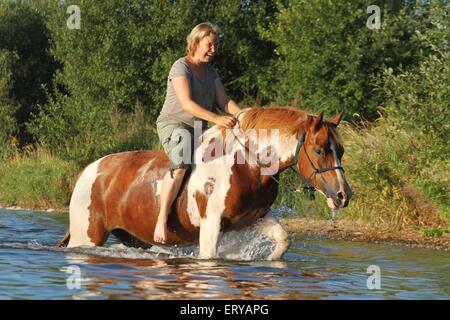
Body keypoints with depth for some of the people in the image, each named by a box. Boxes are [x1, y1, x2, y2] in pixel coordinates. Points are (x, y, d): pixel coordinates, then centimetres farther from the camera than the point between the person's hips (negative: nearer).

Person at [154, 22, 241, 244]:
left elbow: (225, 101, 10)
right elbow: (186, 103, -21)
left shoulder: (211, 72, 16)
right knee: (181, 162, -36)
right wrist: (216, 119, -31)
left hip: (199, 130, 9)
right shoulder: (181, 67, -9)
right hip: (172, 124, -9)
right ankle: (161, 221, -39)